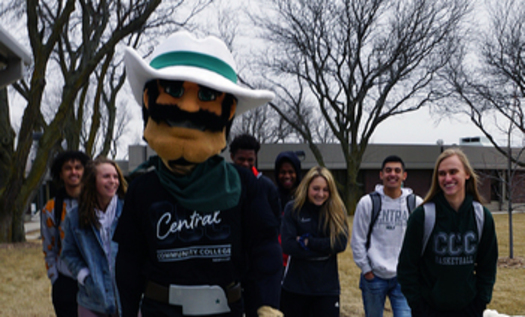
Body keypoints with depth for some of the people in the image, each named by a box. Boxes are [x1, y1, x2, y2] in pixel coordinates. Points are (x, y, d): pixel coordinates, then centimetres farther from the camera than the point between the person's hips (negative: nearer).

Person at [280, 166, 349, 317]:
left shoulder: (337, 210, 0)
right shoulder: (292, 209, -4)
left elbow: (341, 243, -12)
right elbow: (288, 245, -13)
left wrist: (308, 242, -13)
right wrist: (324, 250, -13)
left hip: (327, 286, 0)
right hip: (295, 287, 0)